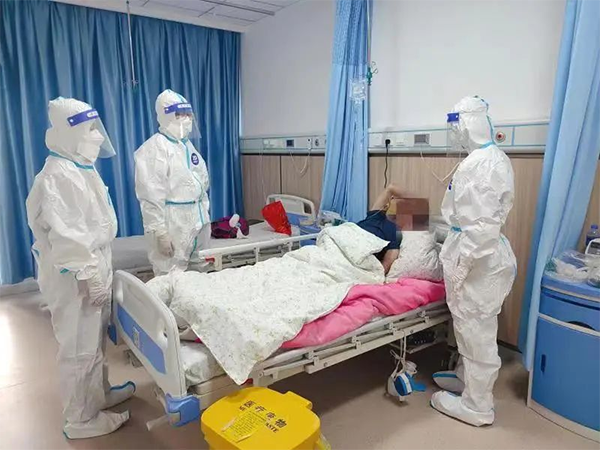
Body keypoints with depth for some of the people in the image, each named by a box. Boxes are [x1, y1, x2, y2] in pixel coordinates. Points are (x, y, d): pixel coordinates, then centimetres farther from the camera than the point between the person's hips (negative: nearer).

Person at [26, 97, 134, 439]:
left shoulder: (81, 168, 10)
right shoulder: (59, 177, -21)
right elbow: (66, 237, -25)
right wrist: (89, 277, -22)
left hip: (94, 269, 10)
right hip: (76, 277, -10)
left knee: (96, 340, 22)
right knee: (79, 347, 4)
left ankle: (99, 395, 40)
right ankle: (81, 419, 21)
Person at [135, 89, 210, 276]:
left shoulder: (188, 144, 14)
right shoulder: (154, 147, -10)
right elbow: (151, 196, -16)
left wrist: (205, 218, 15)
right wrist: (160, 232, -20)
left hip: (199, 224, 8)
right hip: (173, 227, -7)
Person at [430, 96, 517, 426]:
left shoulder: (484, 162, -21)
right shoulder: (484, 158, 11)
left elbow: (484, 225, -25)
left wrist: (459, 266, -21)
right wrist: (454, 254, 23)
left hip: (478, 259, -10)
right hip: (474, 253, 10)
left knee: (476, 331, 4)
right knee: (470, 325, 23)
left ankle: (476, 406, 21)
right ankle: (466, 377, 42)